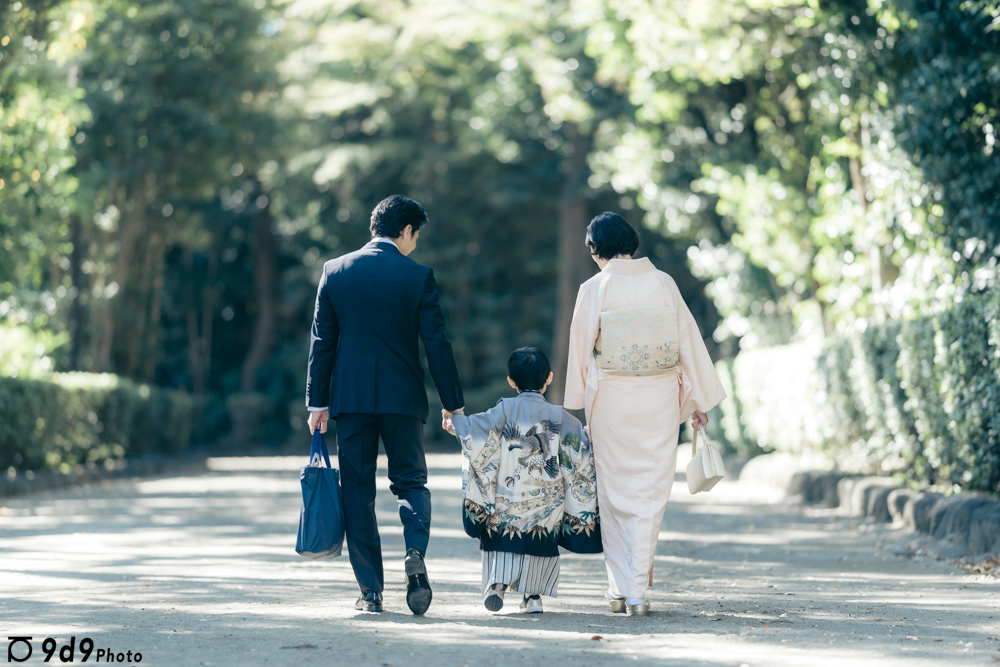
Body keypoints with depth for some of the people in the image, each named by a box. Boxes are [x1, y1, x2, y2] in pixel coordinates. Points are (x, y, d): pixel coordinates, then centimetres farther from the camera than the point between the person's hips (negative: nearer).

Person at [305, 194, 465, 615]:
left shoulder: (335, 271, 3)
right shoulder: (418, 277, -3)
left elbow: (322, 341, 4)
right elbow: (436, 343, -3)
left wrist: (317, 400, 7)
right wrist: (453, 403, 3)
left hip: (350, 396, 1)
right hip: (402, 396, -1)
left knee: (357, 491, 6)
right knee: (411, 482, 11)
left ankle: (371, 591, 3)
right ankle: (415, 553, -18)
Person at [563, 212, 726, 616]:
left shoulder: (594, 289, -5)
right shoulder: (664, 283, 1)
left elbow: (582, 347, 0)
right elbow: (688, 340, 4)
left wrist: (578, 403, 11)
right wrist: (699, 400, 11)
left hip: (611, 400, -1)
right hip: (660, 399, 2)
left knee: (615, 493, 10)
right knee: (651, 493, 4)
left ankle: (620, 589, 11)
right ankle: (638, 590, -1)